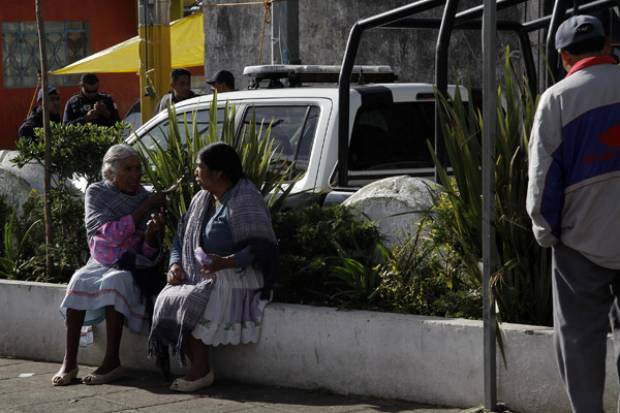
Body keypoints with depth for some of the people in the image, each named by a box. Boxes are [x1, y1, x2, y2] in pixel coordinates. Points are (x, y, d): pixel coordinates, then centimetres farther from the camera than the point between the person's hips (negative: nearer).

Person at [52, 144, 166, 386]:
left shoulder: (147, 200, -2)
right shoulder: (96, 193, -1)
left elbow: (150, 256, -5)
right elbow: (112, 234, -15)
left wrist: (152, 234, -27)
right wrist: (145, 207, -18)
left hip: (132, 268, -1)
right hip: (101, 263, 1)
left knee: (115, 281, -33)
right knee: (79, 281, -29)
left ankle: (112, 362, -34)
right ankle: (69, 361, -30)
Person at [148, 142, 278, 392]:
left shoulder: (246, 201, -11)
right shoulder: (201, 199, 15)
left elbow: (263, 248, -17)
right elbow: (181, 238, 21)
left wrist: (226, 262, -29)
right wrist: (176, 265, 0)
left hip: (236, 277, -7)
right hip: (199, 277, 7)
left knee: (187, 304, -29)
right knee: (166, 302, -19)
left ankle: (202, 370, -15)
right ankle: (197, 368, -14)